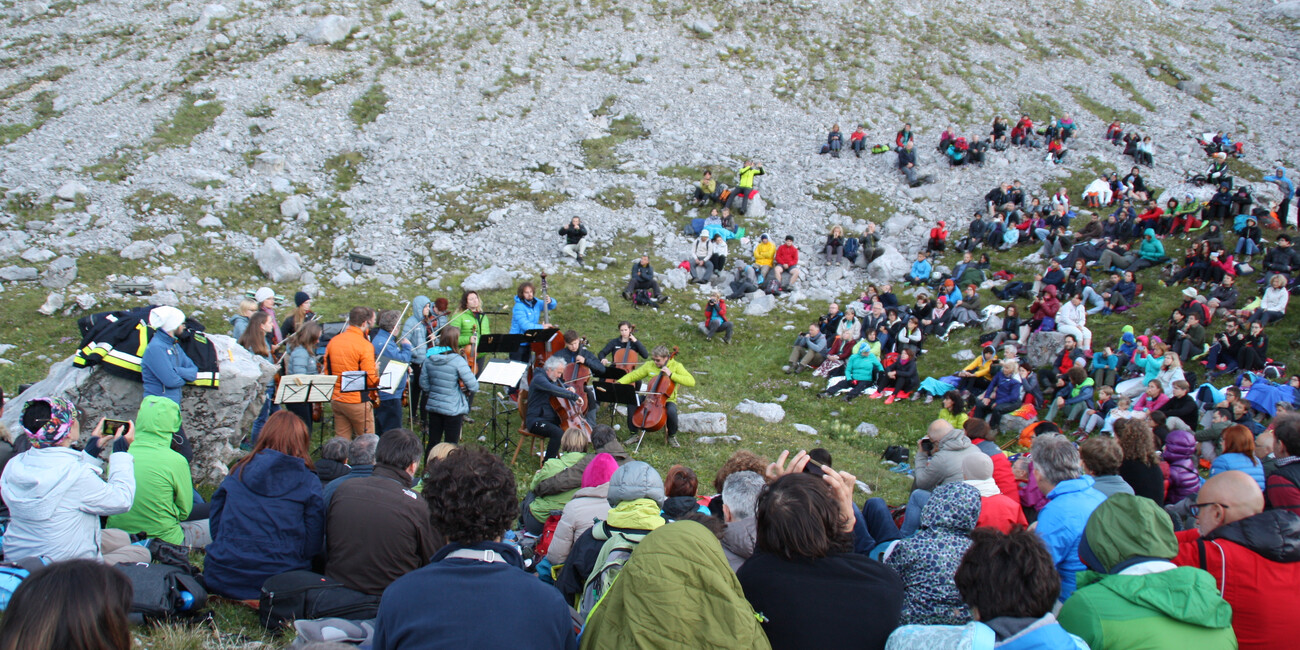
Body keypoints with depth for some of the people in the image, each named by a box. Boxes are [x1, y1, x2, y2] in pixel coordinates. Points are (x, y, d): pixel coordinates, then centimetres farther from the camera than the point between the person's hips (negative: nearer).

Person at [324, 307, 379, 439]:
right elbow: (371, 380, -18)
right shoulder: (365, 346, -16)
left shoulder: (333, 341, 4)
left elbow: (327, 372, 12)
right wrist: (377, 372, 2)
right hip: (357, 402, -6)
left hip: (336, 401, 7)